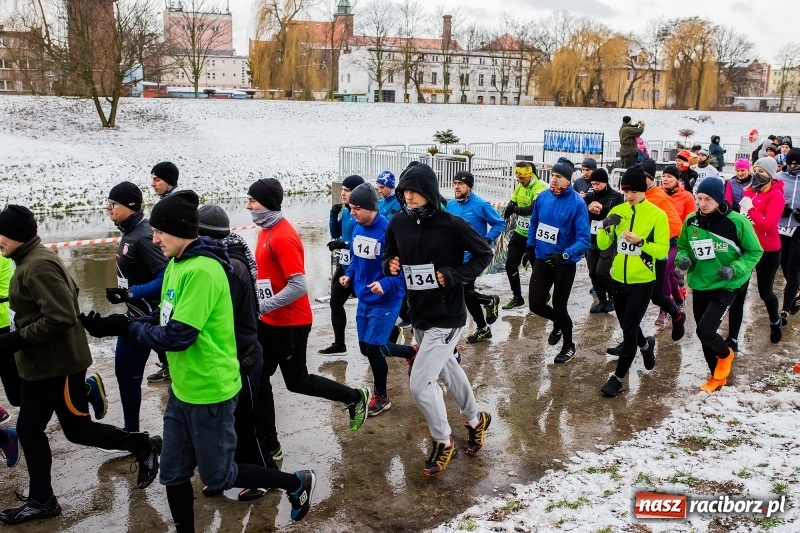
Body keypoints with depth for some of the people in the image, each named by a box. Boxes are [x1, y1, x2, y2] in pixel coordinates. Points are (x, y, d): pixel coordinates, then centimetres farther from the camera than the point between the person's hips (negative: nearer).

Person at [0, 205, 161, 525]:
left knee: (77, 430, 3)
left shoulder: (38, 265, -22)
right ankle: (41, 501, 24)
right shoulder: (30, 261, 9)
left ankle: (144, 447, 21)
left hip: (60, 364, -10)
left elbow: (61, 317, -28)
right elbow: (65, 298, 16)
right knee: (28, 430, 13)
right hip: (37, 365, 10)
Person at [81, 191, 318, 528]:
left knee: (217, 476, 8)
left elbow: (179, 336, -26)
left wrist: (127, 327, -12)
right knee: (173, 474, 16)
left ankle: (297, 484, 25)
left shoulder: (202, 271, -24)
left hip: (210, 392, -9)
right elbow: (165, 319, 11)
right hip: (182, 389, 9)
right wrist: (116, 324, -3)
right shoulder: (176, 264, 6)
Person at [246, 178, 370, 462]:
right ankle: (268, 444, 21)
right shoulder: (266, 231, 7)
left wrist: (261, 307, -23)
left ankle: (356, 398, 25)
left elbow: (299, 287, -27)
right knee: (258, 379, 9)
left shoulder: (283, 237, -22)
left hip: (290, 324, -9)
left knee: (296, 381, 6)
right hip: (269, 321, 9)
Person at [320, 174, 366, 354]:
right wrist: (334, 215, -2)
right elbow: (336, 234, 11)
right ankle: (339, 344, 29)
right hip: (344, 265, 10)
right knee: (336, 303, 16)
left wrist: (344, 244, -25)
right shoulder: (345, 212, 7)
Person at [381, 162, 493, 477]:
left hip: (446, 317, -6)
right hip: (418, 316, 7)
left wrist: (454, 275, -19)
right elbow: (388, 256, 12)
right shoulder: (398, 223, -3)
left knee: (420, 384, -9)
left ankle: (443, 442, 16)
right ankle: (475, 420, 49)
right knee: (447, 371, 24)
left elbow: (484, 254, -7)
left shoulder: (451, 225, -18)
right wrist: (390, 265, -10)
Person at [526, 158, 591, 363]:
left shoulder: (577, 203, -19)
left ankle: (568, 346, 33)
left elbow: (584, 239, -21)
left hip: (565, 263, -4)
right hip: (542, 259, 4)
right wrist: (530, 247, 11)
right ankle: (558, 322, 40)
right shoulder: (542, 197, -4)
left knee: (559, 306, 5)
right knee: (536, 304, 5)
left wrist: (564, 255, -33)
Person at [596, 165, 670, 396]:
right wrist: (606, 227, -18)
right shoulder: (617, 211, 1)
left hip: (642, 282, -5)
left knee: (629, 329, -6)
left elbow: (662, 250, -14)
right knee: (627, 325, 20)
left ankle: (618, 377, 6)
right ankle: (646, 345, 52)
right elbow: (603, 245, 0)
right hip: (619, 279, 5)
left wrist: (640, 241, -28)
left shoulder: (657, 215, -12)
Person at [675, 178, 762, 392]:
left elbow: (754, 252, -6)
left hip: (725, 287, -5)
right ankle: (717, 376, 35)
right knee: (705, 336, 12)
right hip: (699, 286, 5)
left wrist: (735, 270, -22)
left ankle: (725, 355, 18)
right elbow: (682, 246, 12)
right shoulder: (691, 221, -3)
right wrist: (683, 258, -11)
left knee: (705, 331, -16)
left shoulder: (737, 222, -15)